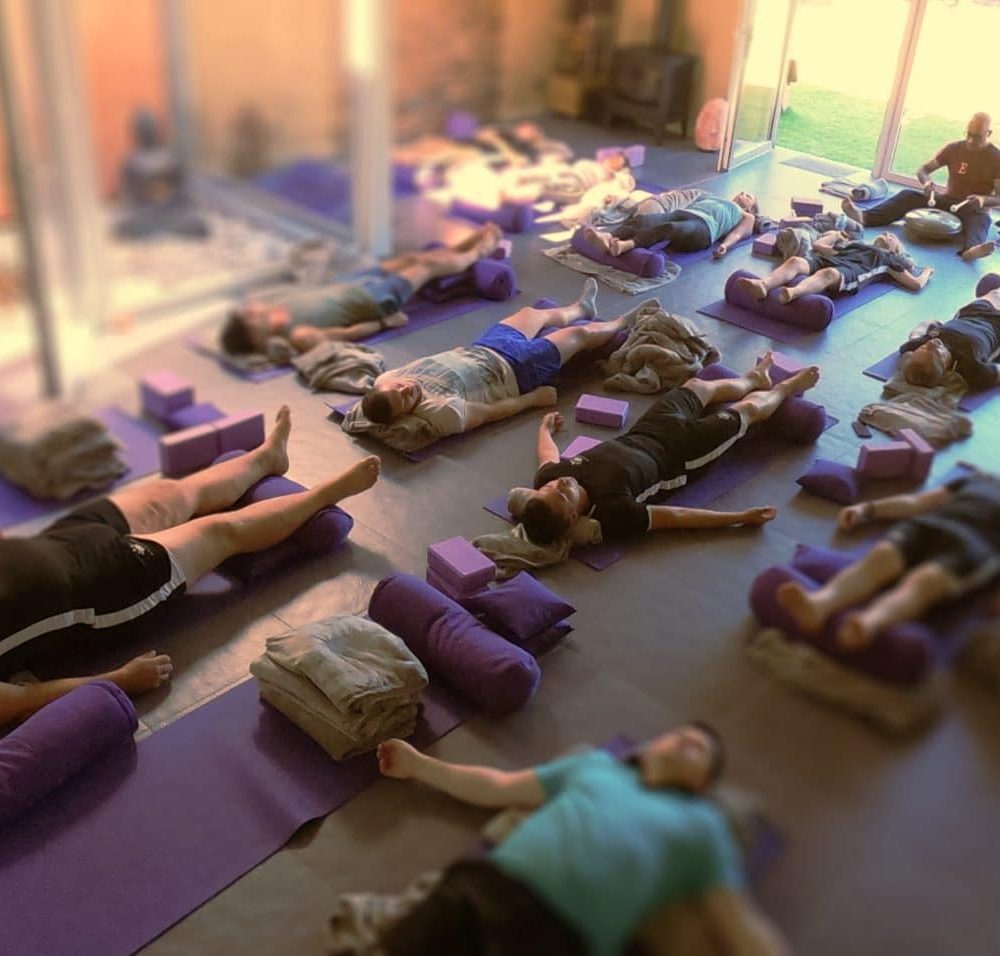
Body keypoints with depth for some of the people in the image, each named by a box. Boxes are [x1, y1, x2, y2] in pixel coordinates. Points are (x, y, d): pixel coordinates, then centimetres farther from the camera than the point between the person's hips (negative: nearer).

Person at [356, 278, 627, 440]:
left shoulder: (384, 381, -23)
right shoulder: (442, 412, -42)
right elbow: (491, 412, -27)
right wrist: (534, 398, -15)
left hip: (479, 351, 7)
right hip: (512, 369, -7)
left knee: (534, 313, 28)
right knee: (581, 334, 14)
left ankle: (581, 308, 64)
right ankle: (622, 323, 50)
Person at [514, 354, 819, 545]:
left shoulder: (548, 477, -29)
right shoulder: (611, 510, -45)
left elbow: (548, 459, -3)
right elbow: (677, 517, -35)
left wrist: (545, 428, 18)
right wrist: (743, 517, -30)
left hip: (640, 436, 5)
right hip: (674, 451, -5)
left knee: (697, 385, 27)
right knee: (749, 409, 16)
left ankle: (754, 378, 61)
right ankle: (784, 388, 53)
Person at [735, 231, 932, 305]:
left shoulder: (889, 258, 34)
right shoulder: (854, 244, 43)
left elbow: (916, 284, 27)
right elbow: (817, 245, 39)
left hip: (850, 270, -4)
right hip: (827, 258, 4)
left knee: (829, 273, -41)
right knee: (795, 261, -31)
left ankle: (792, 292, -73)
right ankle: (763, 285, -61)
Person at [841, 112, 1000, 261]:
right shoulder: (954, 148, 0)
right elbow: (923, 169, 3)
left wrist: (983, 200, -35)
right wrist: (927, 182, -22)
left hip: (975, 208, -3)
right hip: (948, 200, 3)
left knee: (982, 219, -40)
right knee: (908, 195, -20)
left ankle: (971, 249, -75)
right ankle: (865, 216, -43)